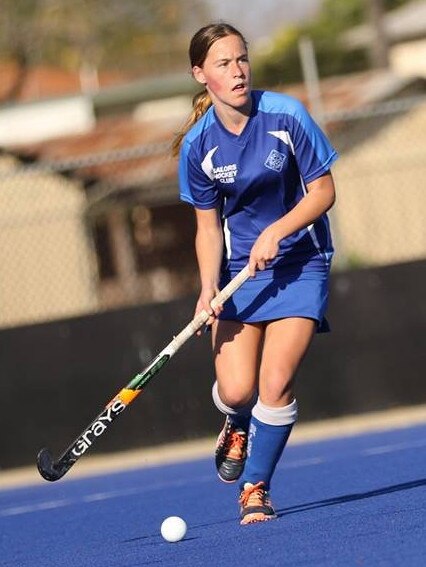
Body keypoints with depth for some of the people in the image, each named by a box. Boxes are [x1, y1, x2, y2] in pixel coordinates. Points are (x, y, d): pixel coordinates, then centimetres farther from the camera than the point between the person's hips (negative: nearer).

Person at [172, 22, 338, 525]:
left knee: (275, 384, -15)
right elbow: (208, 225, 0)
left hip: (300, 261, -2)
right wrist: (209, 288, -15)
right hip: (240, 266, 2)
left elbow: (323, 191, -9)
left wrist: (275, 232, -23)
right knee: (235, 390, -9)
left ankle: (254, 489, 2)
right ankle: (238, 427, 29)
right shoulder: (198, 145, -8)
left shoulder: (286, 116, -14)